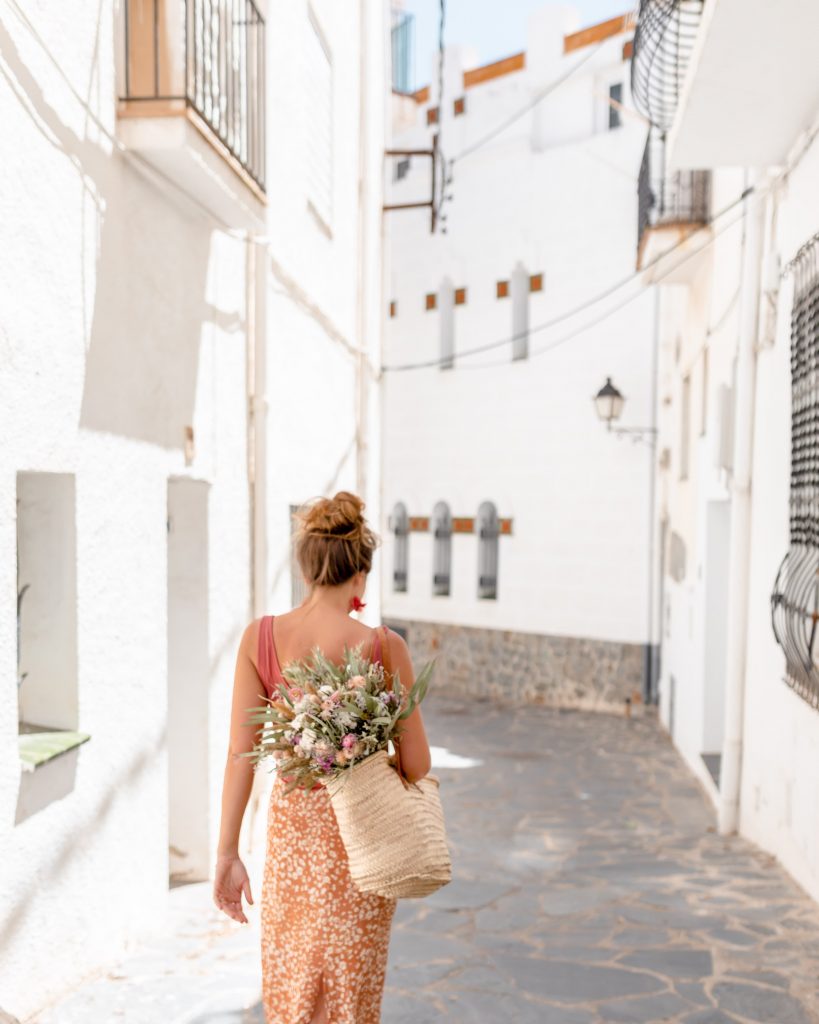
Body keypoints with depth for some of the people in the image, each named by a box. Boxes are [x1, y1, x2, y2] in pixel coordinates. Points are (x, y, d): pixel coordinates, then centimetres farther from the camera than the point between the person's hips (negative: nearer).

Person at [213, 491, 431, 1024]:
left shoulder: (260, 636, -10)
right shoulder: (383, 647, -17)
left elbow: (240, 752, -9)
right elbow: (417, 763, -12)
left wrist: (228, 853, -2)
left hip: (290, 824, 3)